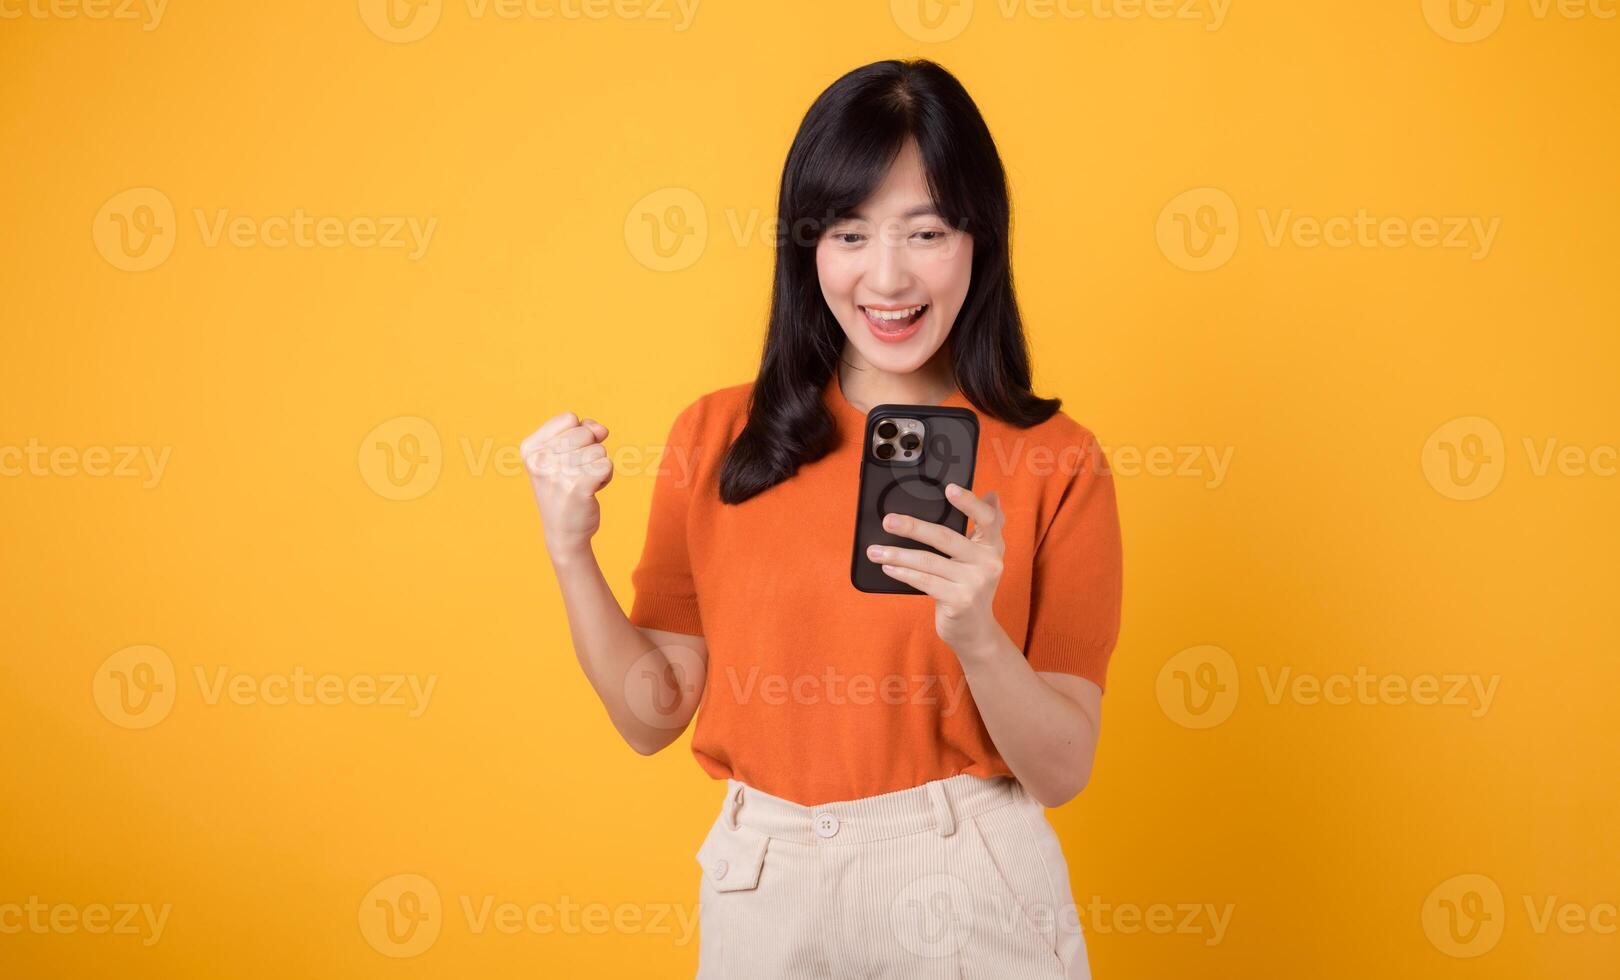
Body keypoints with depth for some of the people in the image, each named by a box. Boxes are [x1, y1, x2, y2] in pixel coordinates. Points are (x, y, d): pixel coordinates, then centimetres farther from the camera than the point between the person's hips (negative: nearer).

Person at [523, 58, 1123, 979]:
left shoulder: (1054, 464, -9)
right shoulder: (716, 438, -3)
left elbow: (1063, 771, -10)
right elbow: (653, 714, 0)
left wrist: (975, 633, -28)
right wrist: (571, 552, -13)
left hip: (968, 897, -2)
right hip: (762, 894, 2)